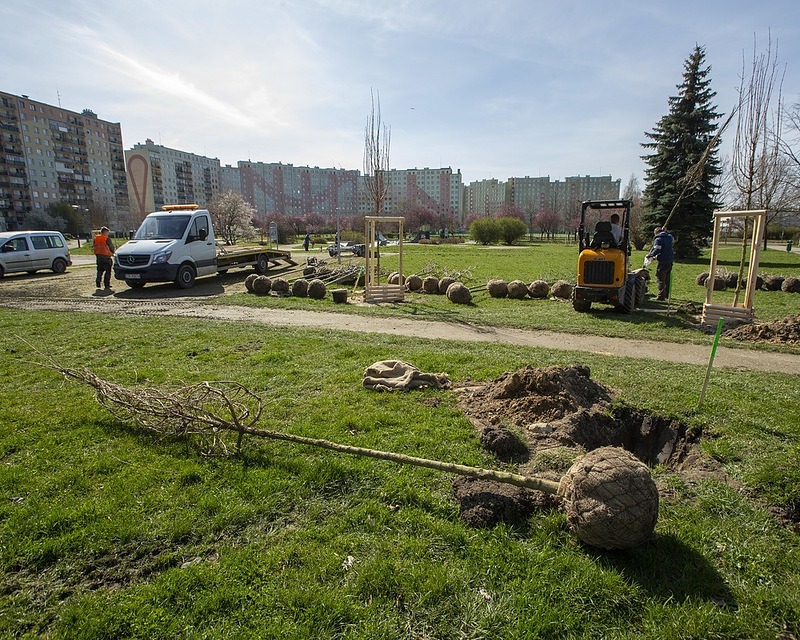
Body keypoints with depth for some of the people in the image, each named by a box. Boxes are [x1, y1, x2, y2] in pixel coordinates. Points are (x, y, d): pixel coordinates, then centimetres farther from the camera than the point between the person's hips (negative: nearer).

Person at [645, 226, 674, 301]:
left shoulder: (658, 239, -10)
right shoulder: (669, 237, 12)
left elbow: (657, 250, -19)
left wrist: (649, 256, -9)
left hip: (663, 262, -8)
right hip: (670, 261, 8)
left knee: (660, 279, -5)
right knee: (667, 278, 18)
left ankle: (661, 296, -7)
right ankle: (666, 294, 27)